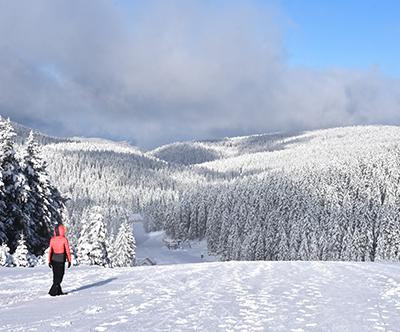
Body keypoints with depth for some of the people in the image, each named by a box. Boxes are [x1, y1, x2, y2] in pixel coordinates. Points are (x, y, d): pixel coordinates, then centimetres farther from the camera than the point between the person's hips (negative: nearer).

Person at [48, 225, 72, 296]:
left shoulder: (52, 240, 1)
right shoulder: (64, 239, -12)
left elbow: (50, 251, 5)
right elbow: (67, 251, -10)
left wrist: (49, 261, 13)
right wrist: (69, 260, -2)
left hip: (53, 260, 5)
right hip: (60, 261, -5)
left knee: (56, 276, 13)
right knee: (59, 276, 3)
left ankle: (59, 291, 19)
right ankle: (53, 292, -2)